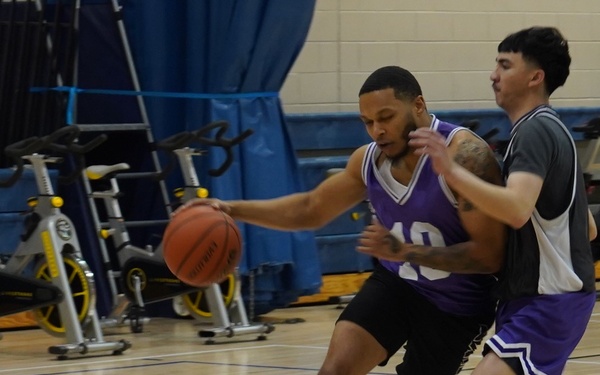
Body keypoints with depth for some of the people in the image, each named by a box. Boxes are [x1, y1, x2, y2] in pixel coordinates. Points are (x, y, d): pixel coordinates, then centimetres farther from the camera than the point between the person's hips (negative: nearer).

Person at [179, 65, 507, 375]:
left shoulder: (464, 155, -25)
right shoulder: (369, 159, -5)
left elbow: (490, 255, -27)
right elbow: (311, 209, 9)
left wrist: (405, 251, -35)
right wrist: (233, 209, -4)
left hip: (456, 306, -5)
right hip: (396, 282, 5)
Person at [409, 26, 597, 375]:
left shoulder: (534, 130, -15)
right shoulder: (550, 129, 18)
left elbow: (518, 210, -34)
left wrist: (451, 170, -39)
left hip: (549, 301, -11)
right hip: (547, 295, 11)